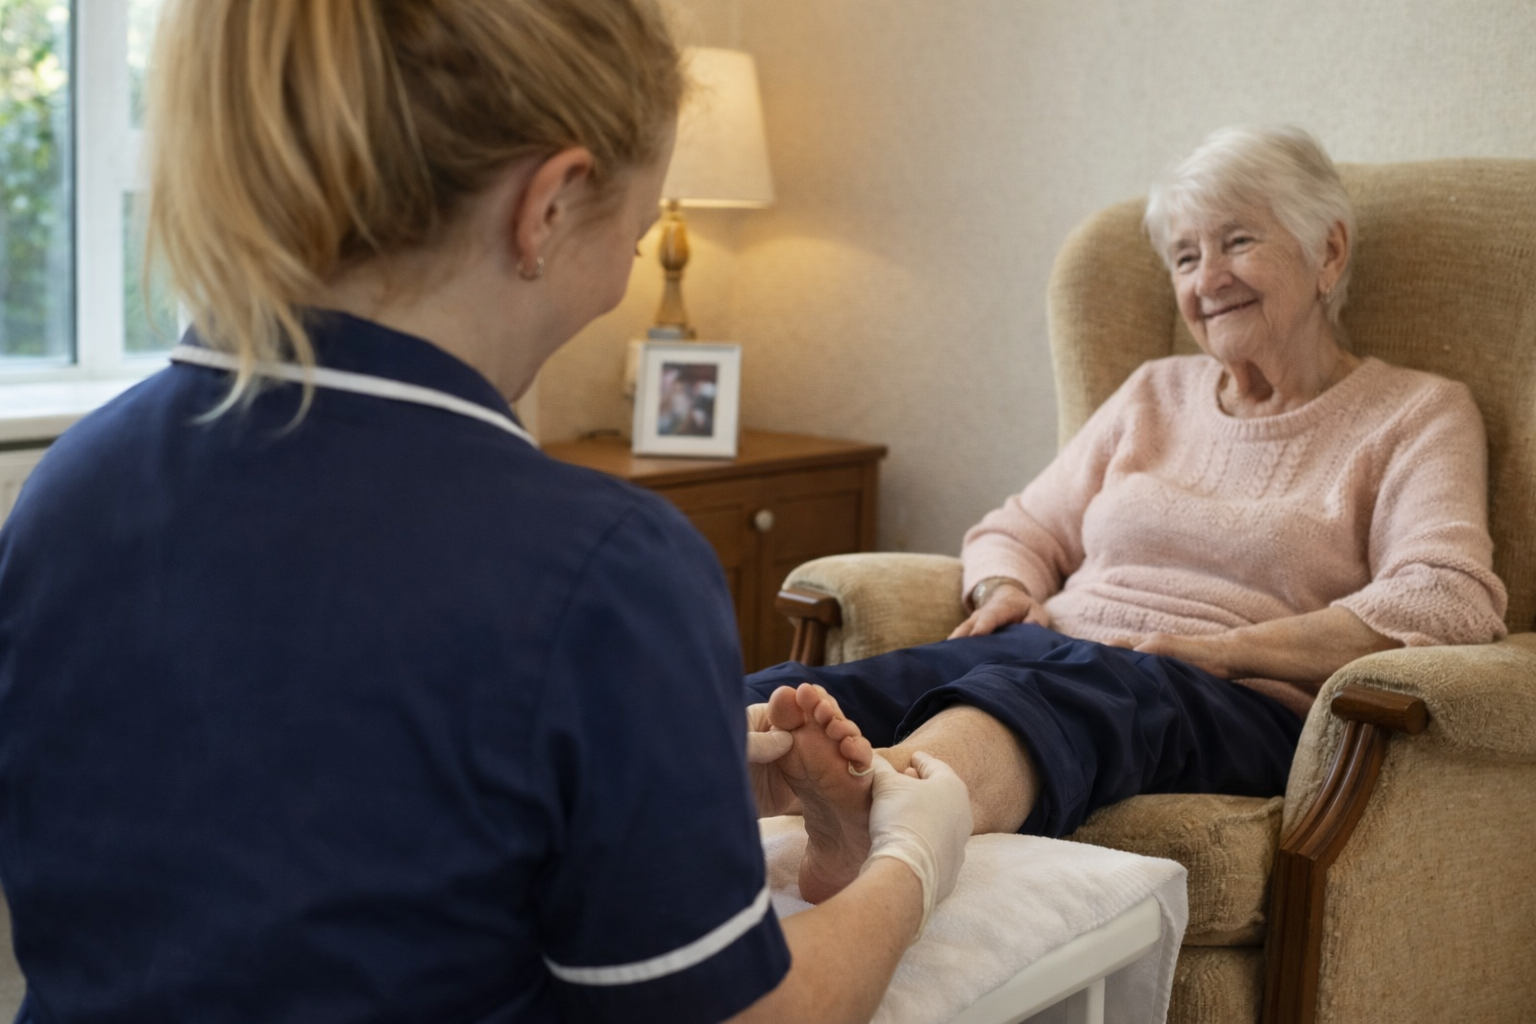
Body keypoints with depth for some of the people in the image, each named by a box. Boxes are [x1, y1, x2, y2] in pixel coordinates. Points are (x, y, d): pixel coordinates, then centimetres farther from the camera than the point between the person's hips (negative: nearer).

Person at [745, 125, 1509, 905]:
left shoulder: (1420, 416, 12)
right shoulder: (1158, 392, 27)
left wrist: (1219, 649, -14)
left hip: (1234, 707, -4)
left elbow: (1452, 604, -6)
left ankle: (881, 799, -71)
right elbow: (1020, 530, 29)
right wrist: (1006, 592, 2)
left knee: (1068, 682, -42)